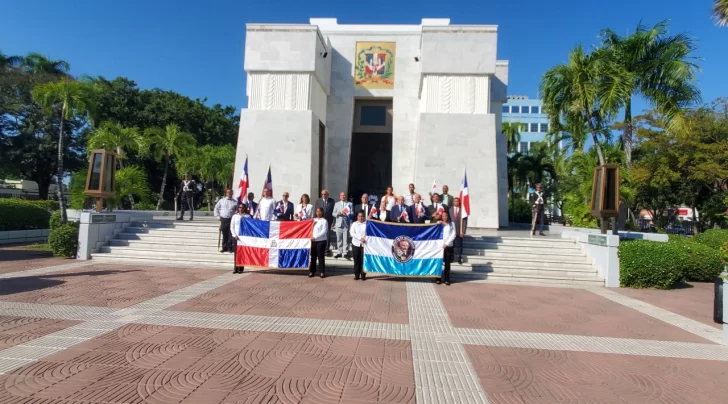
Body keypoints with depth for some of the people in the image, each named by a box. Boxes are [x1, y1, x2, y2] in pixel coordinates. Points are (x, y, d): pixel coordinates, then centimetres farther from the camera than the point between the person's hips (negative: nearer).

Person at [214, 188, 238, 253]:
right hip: (223, 219, 1)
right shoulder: (221, 200, 10)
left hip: (231, 219, -1)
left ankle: (229, 248, 4)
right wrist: (217, 216, 7)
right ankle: (224, 248, 14)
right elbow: (216, 208, 15)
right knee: (224, 234, 6)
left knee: (230, 234, -4)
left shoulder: (235, 202, 5)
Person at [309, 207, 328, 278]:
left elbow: (324, 231, -11)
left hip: (321, 240, -5)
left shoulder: (324, 221, -3)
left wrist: (315, 237, -16)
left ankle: (322, 272, 5)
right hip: (313, 240, 5)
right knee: (313, 256, 6)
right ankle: (311, 271, 13)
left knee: (321, 256, -2)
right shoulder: (313, 220, 15)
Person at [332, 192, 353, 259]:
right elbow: (333, 214, 12)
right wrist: (338, 213, -8)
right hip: (339, 224, 3)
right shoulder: (336, 204, 17)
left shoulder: (350, 204, 9)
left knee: (346, 239, -6)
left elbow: (352, 213, 2)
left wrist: (348, 214, -18)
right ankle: (340, 252, 13)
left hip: (346, 224, -3)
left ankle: (345, 252, -3)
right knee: (339, 239, 5)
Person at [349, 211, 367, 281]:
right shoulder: (354, 224, 7)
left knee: (363, 260, -3)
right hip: (356, 244, 2)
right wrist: (360, 238, -15)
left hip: (364, 244, -2)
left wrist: (365, 239, -21)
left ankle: (363, 275, 7)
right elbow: (352, 233, -5)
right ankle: (356, 275, 13)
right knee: (356, 260, 5)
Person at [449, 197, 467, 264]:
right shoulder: (450, 209, 5)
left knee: (459, 245, 5)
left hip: (459, 231, -1)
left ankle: (459, 258, 14)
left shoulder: (463, 210, -1)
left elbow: (465, 221, -4)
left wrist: (463, 231, -9)